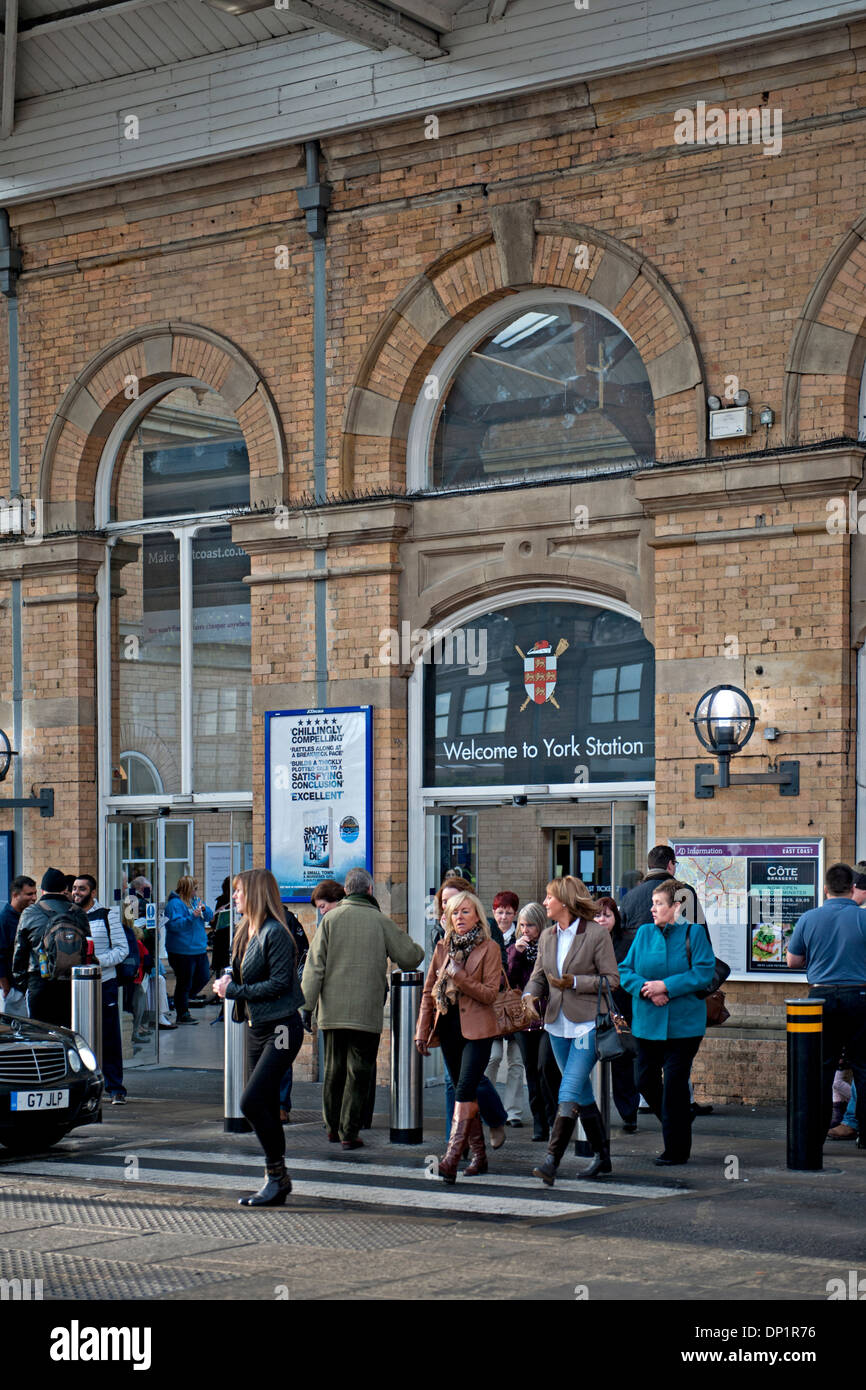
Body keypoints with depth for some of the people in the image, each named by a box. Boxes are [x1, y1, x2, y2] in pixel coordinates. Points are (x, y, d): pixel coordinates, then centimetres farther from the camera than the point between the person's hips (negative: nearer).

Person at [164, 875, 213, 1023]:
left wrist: (204, 909, -7)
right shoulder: (175, 904, -14)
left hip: (199, 949, 9)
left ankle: (181, 1001, 30)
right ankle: (182, 1014, 11)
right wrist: (192, 916, -29)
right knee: (184, 983, 0)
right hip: (183, 951, -9)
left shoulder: (194, 901, 13)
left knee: (204, 977, 14)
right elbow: (174, 924, -24)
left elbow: (210, 917, 13)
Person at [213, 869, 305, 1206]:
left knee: (252, 1101, -16)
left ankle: (277, 1175, -5)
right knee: (266, 1106, 9)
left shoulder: (275, 933, -15)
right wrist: (227, 983, 2)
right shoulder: (244, 931, 13)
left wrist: (234, 990, -14)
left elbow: (279, 983, -19)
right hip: (256, 1027, 9)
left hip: (281, 1029, -9)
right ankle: (277, 1179, 15)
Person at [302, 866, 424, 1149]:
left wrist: (306, 1002, 0)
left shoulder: (331, 918, 0)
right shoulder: (381, 921, -2)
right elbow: (411, 956, 2)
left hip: (332, 1009, 2)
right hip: (367, 1010, -2)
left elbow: (315, 964, -3)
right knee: (358, 1072, 2)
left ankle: (332, 1127, 23)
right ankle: (349, 1132, -1)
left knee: (333, 1069, 14)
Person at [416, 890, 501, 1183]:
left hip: (477, 1029, -5)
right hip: (448, 1028, 5)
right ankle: (478, 1156, 19)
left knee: (465, 1091, -15)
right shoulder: (443, 947, 10)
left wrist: (459, 976, -19)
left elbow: (490, 993, -11)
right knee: (465, 1092, 10)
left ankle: (451, 1157, -21)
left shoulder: (489, 949, -4)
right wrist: (422, 1031, 9)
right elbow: (429, 991, 14)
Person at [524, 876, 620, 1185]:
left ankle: (551, 1160, -18)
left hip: (588, 1023, -7)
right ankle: (602, 1157, 25)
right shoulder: (547, 936, 11)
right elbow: (538, 976, 14)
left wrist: (574, 983, -17)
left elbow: (612, 979, -9)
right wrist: (530, 995, -6)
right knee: (582, 1093, 14)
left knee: (568, 1095, -13)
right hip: (558, 1024, 7)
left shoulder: (596, 934, -9)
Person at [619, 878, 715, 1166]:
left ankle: (676, 1149, 7)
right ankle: (676, 1126, 29)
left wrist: (666, 986, -17)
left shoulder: (693, 933, -5)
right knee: (644, 1080, 6)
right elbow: (625, 971, 7)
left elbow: (703, 973, -12)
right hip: (648, 1023, 5)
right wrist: (645, 988, -13)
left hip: (684, 1023, -5)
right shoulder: (644, 933, 8)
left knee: (674, 1083, -4)